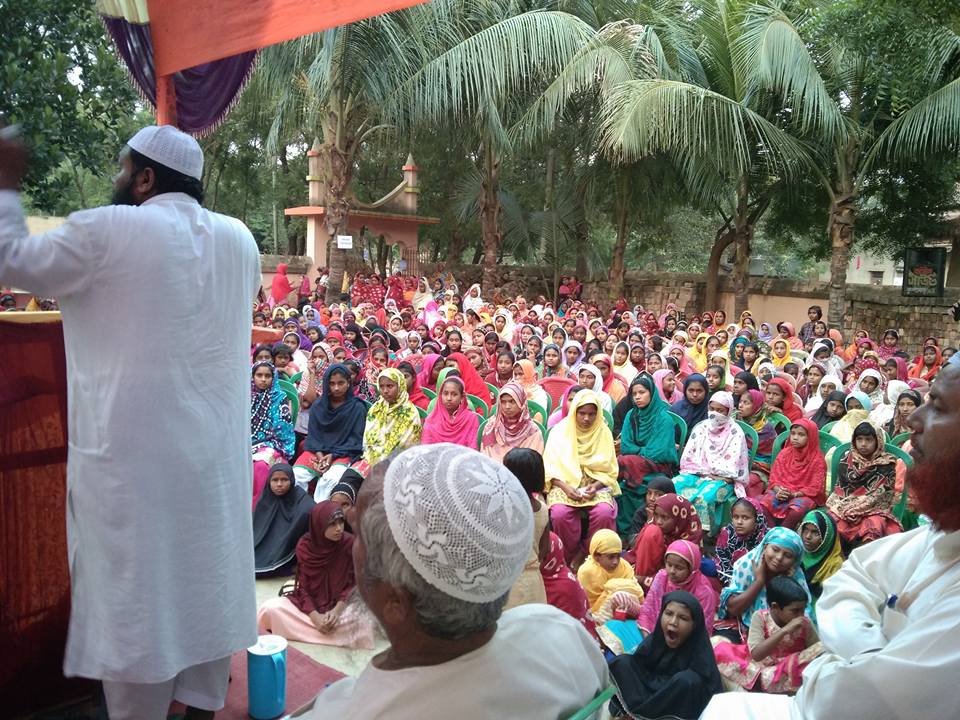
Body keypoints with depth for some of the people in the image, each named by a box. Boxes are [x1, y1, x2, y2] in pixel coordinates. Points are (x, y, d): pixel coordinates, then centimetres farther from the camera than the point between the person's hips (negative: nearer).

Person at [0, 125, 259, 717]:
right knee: (205, 579, 16)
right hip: (213, 449, 6)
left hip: (132, 452, -5)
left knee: (135, 588, 7)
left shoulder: (106, 231, -11)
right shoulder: (240, 240, 5)